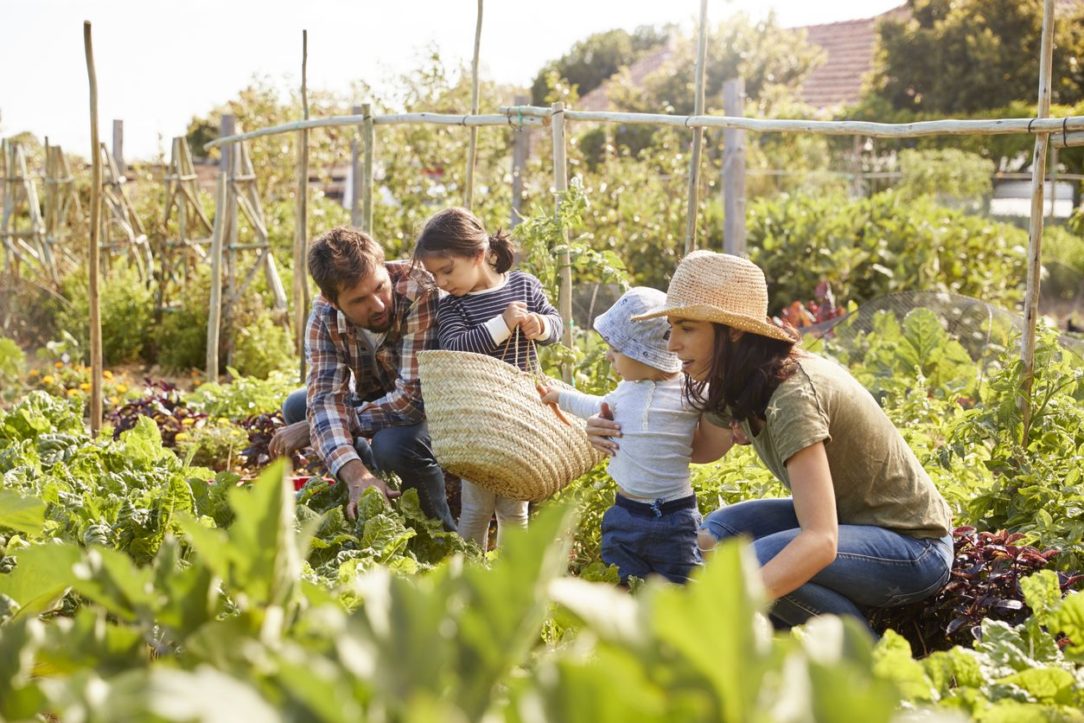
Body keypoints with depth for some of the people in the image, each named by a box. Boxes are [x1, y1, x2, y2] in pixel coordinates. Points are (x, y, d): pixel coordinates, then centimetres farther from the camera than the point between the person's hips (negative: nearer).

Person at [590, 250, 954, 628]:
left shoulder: (793, 395, -29)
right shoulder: (739, 384, -3)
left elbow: (821, 542, -37)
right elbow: (704, 446, 19)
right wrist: (623, 434, -1)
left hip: (915, 546, -9)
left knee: (757, 562, -28)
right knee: (719, 529, 1)